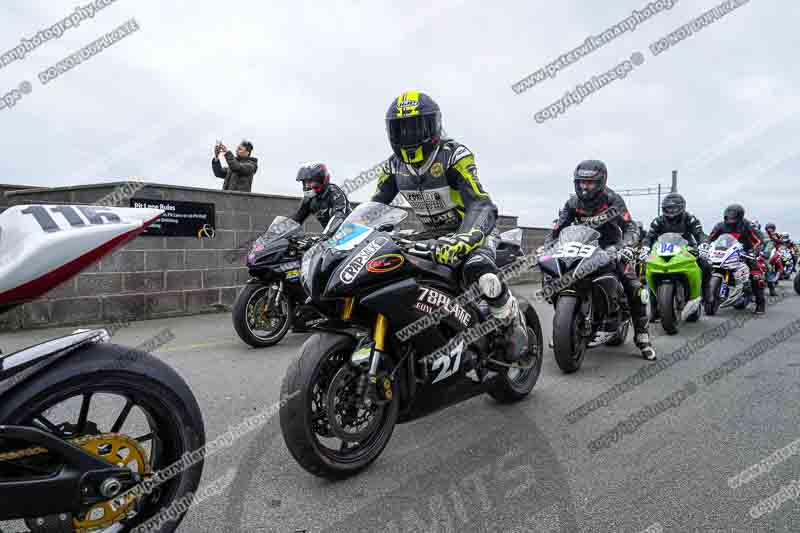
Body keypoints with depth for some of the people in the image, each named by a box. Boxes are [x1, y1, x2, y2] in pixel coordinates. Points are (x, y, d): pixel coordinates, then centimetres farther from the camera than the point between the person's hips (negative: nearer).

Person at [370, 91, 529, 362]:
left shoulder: (454, 155, -23)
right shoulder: (394, 166, -3)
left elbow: (482, 206, -34)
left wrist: (461, 240, -54)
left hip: (472, 229, -6)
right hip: (433, 237, 7)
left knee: (480, 274, -38)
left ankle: (513, 323, -6)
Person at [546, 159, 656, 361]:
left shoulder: (612, 200, -11)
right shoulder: (573, 203, -2)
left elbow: (630, 227, -19)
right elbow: (557, 229, -5)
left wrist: (626, 246, -38)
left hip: (610, 248, -3)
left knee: (634, 287, -20)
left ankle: (642, 336, -8)